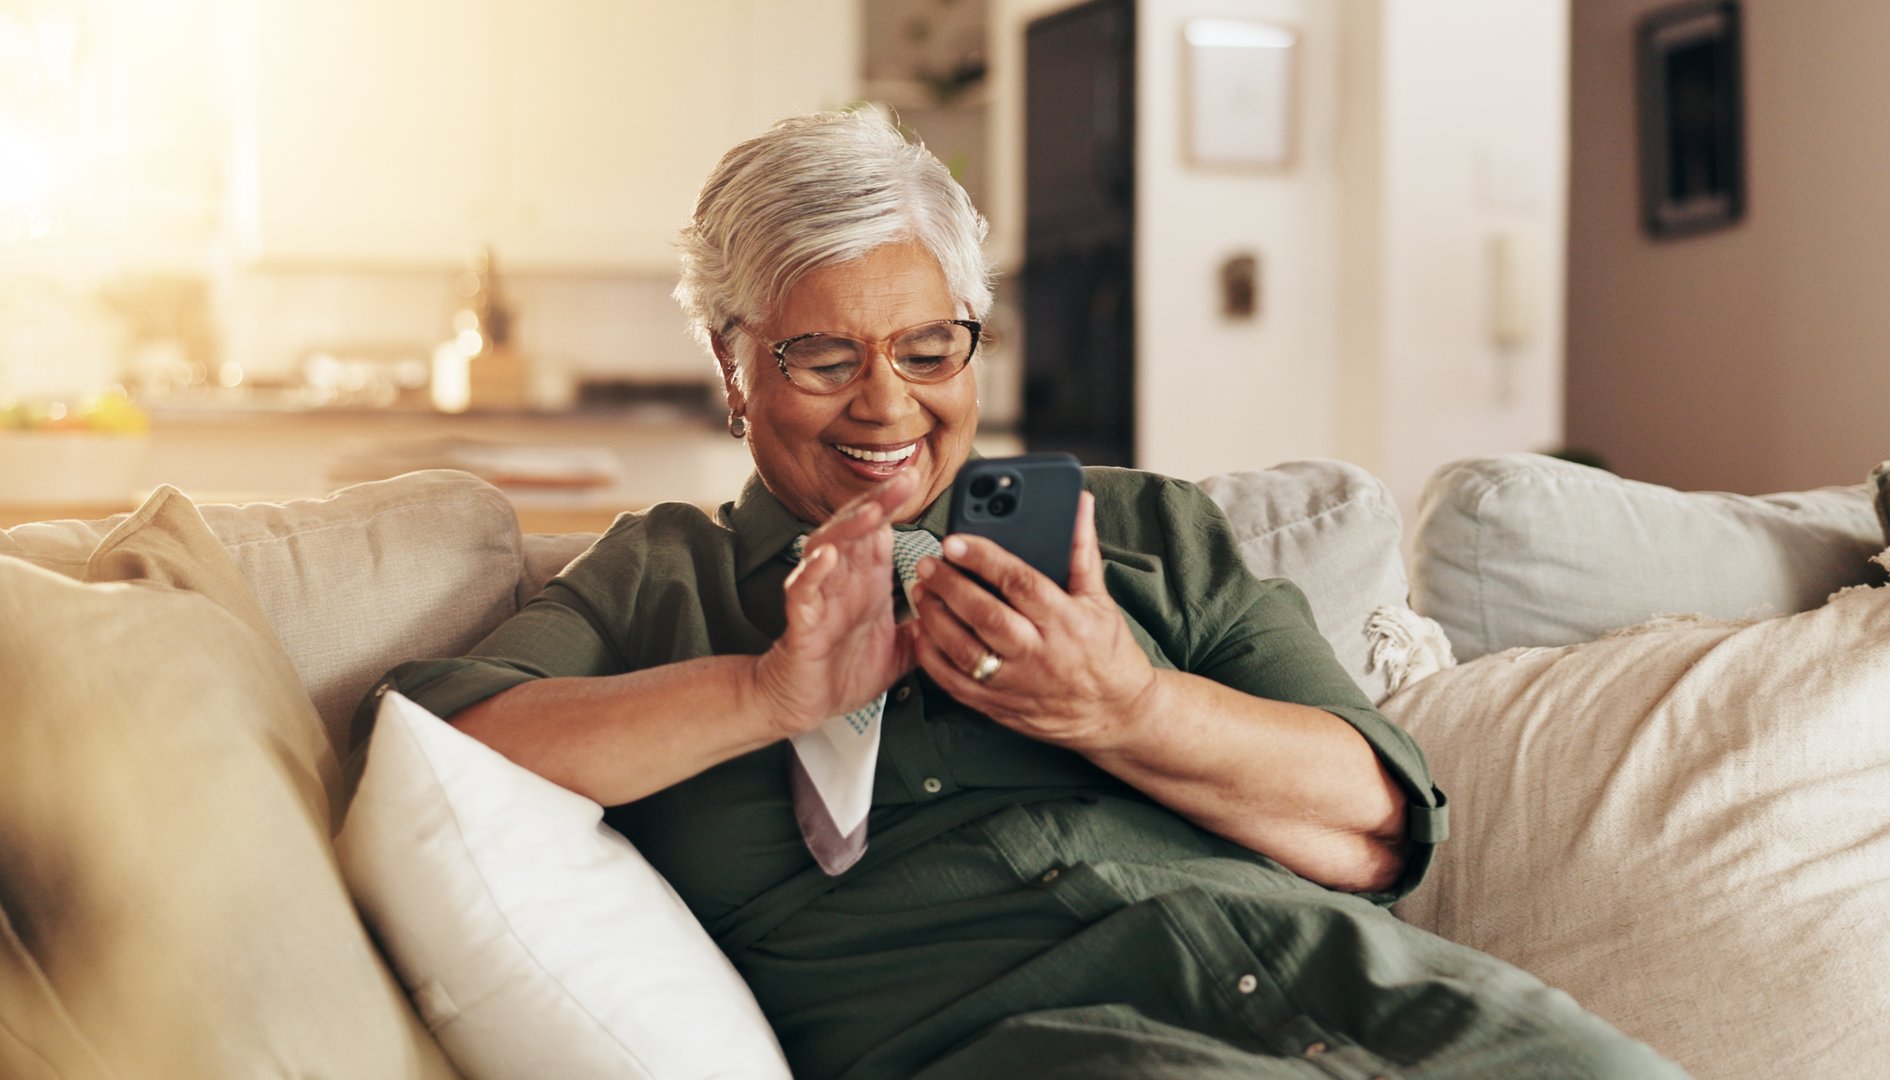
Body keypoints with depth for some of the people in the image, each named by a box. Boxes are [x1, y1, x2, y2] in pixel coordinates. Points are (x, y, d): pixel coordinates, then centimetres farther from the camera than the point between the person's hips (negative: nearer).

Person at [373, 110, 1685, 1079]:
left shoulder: (1145, 529, 23)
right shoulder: (658, 580, 19)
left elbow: (1380, 824, 12)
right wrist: (769, 691, -7)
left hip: (1306, 947, 4)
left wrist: (1123, 709, -5)